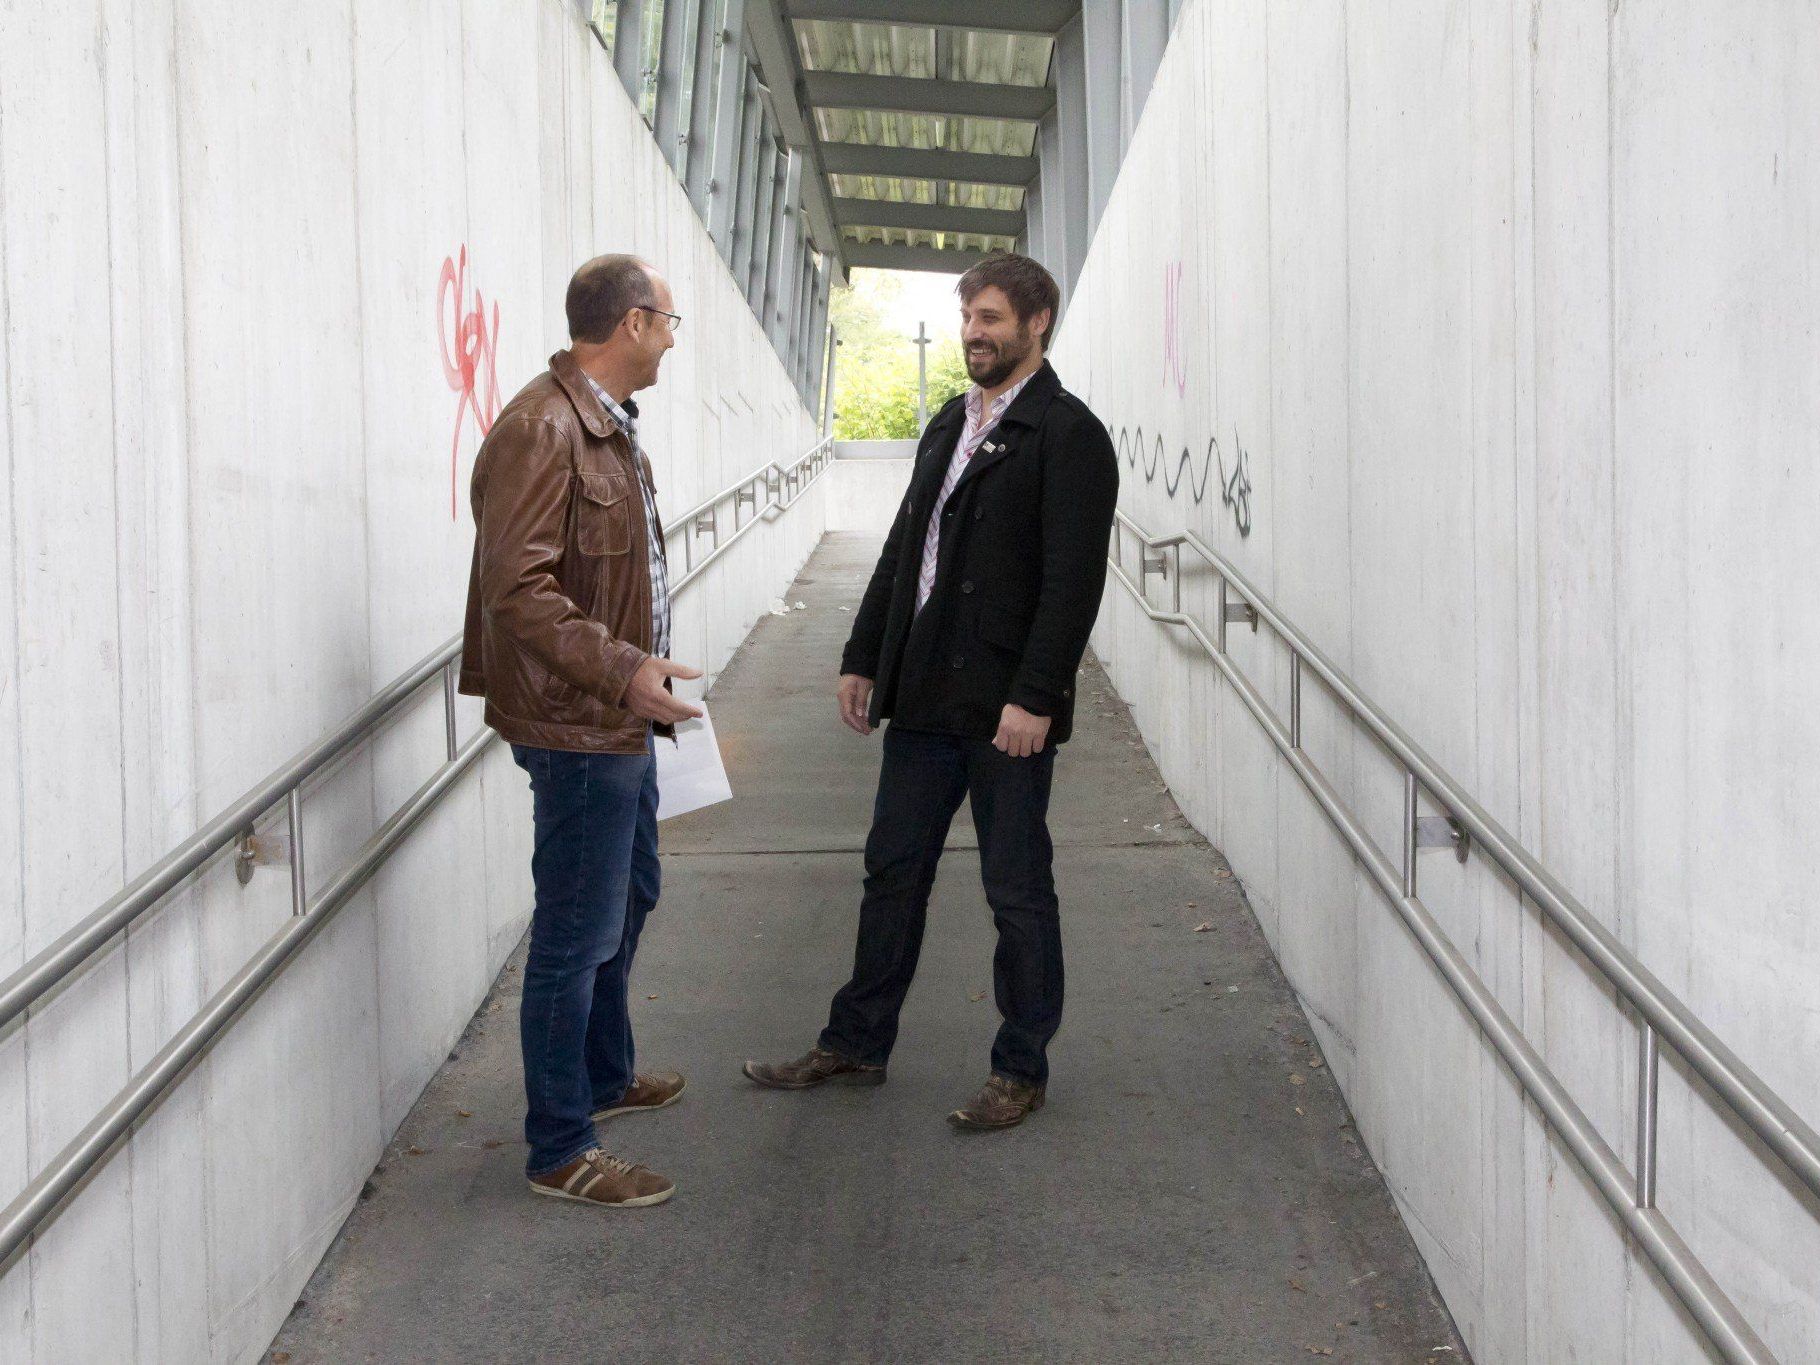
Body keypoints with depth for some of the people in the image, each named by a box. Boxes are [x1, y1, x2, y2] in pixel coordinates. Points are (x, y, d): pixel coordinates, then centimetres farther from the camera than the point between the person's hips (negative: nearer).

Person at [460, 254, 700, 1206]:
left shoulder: (607, 426, 12)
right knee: (577, 935, -3)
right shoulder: (542, 430, -21)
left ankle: (606, 1075, 43)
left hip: (618, 719, 11)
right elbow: (516, 586, -27)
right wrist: (624, 668, -31)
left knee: (628, 897, 24)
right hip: (575, 726, -11)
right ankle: (560, 1152, 7)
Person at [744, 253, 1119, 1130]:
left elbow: (1073, 581, -17)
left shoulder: (1066, 434, -10)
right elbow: (902, 550, 19)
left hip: (1007, 706, -8)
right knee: (894, 871, 15)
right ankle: (856, 1045, 27)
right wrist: (864, 658, 14)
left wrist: (1034, 697, -22)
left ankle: (1021, 1071, 16)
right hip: (925, 696, 8)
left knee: (1017, 890, 4)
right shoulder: (949, 426, 16)